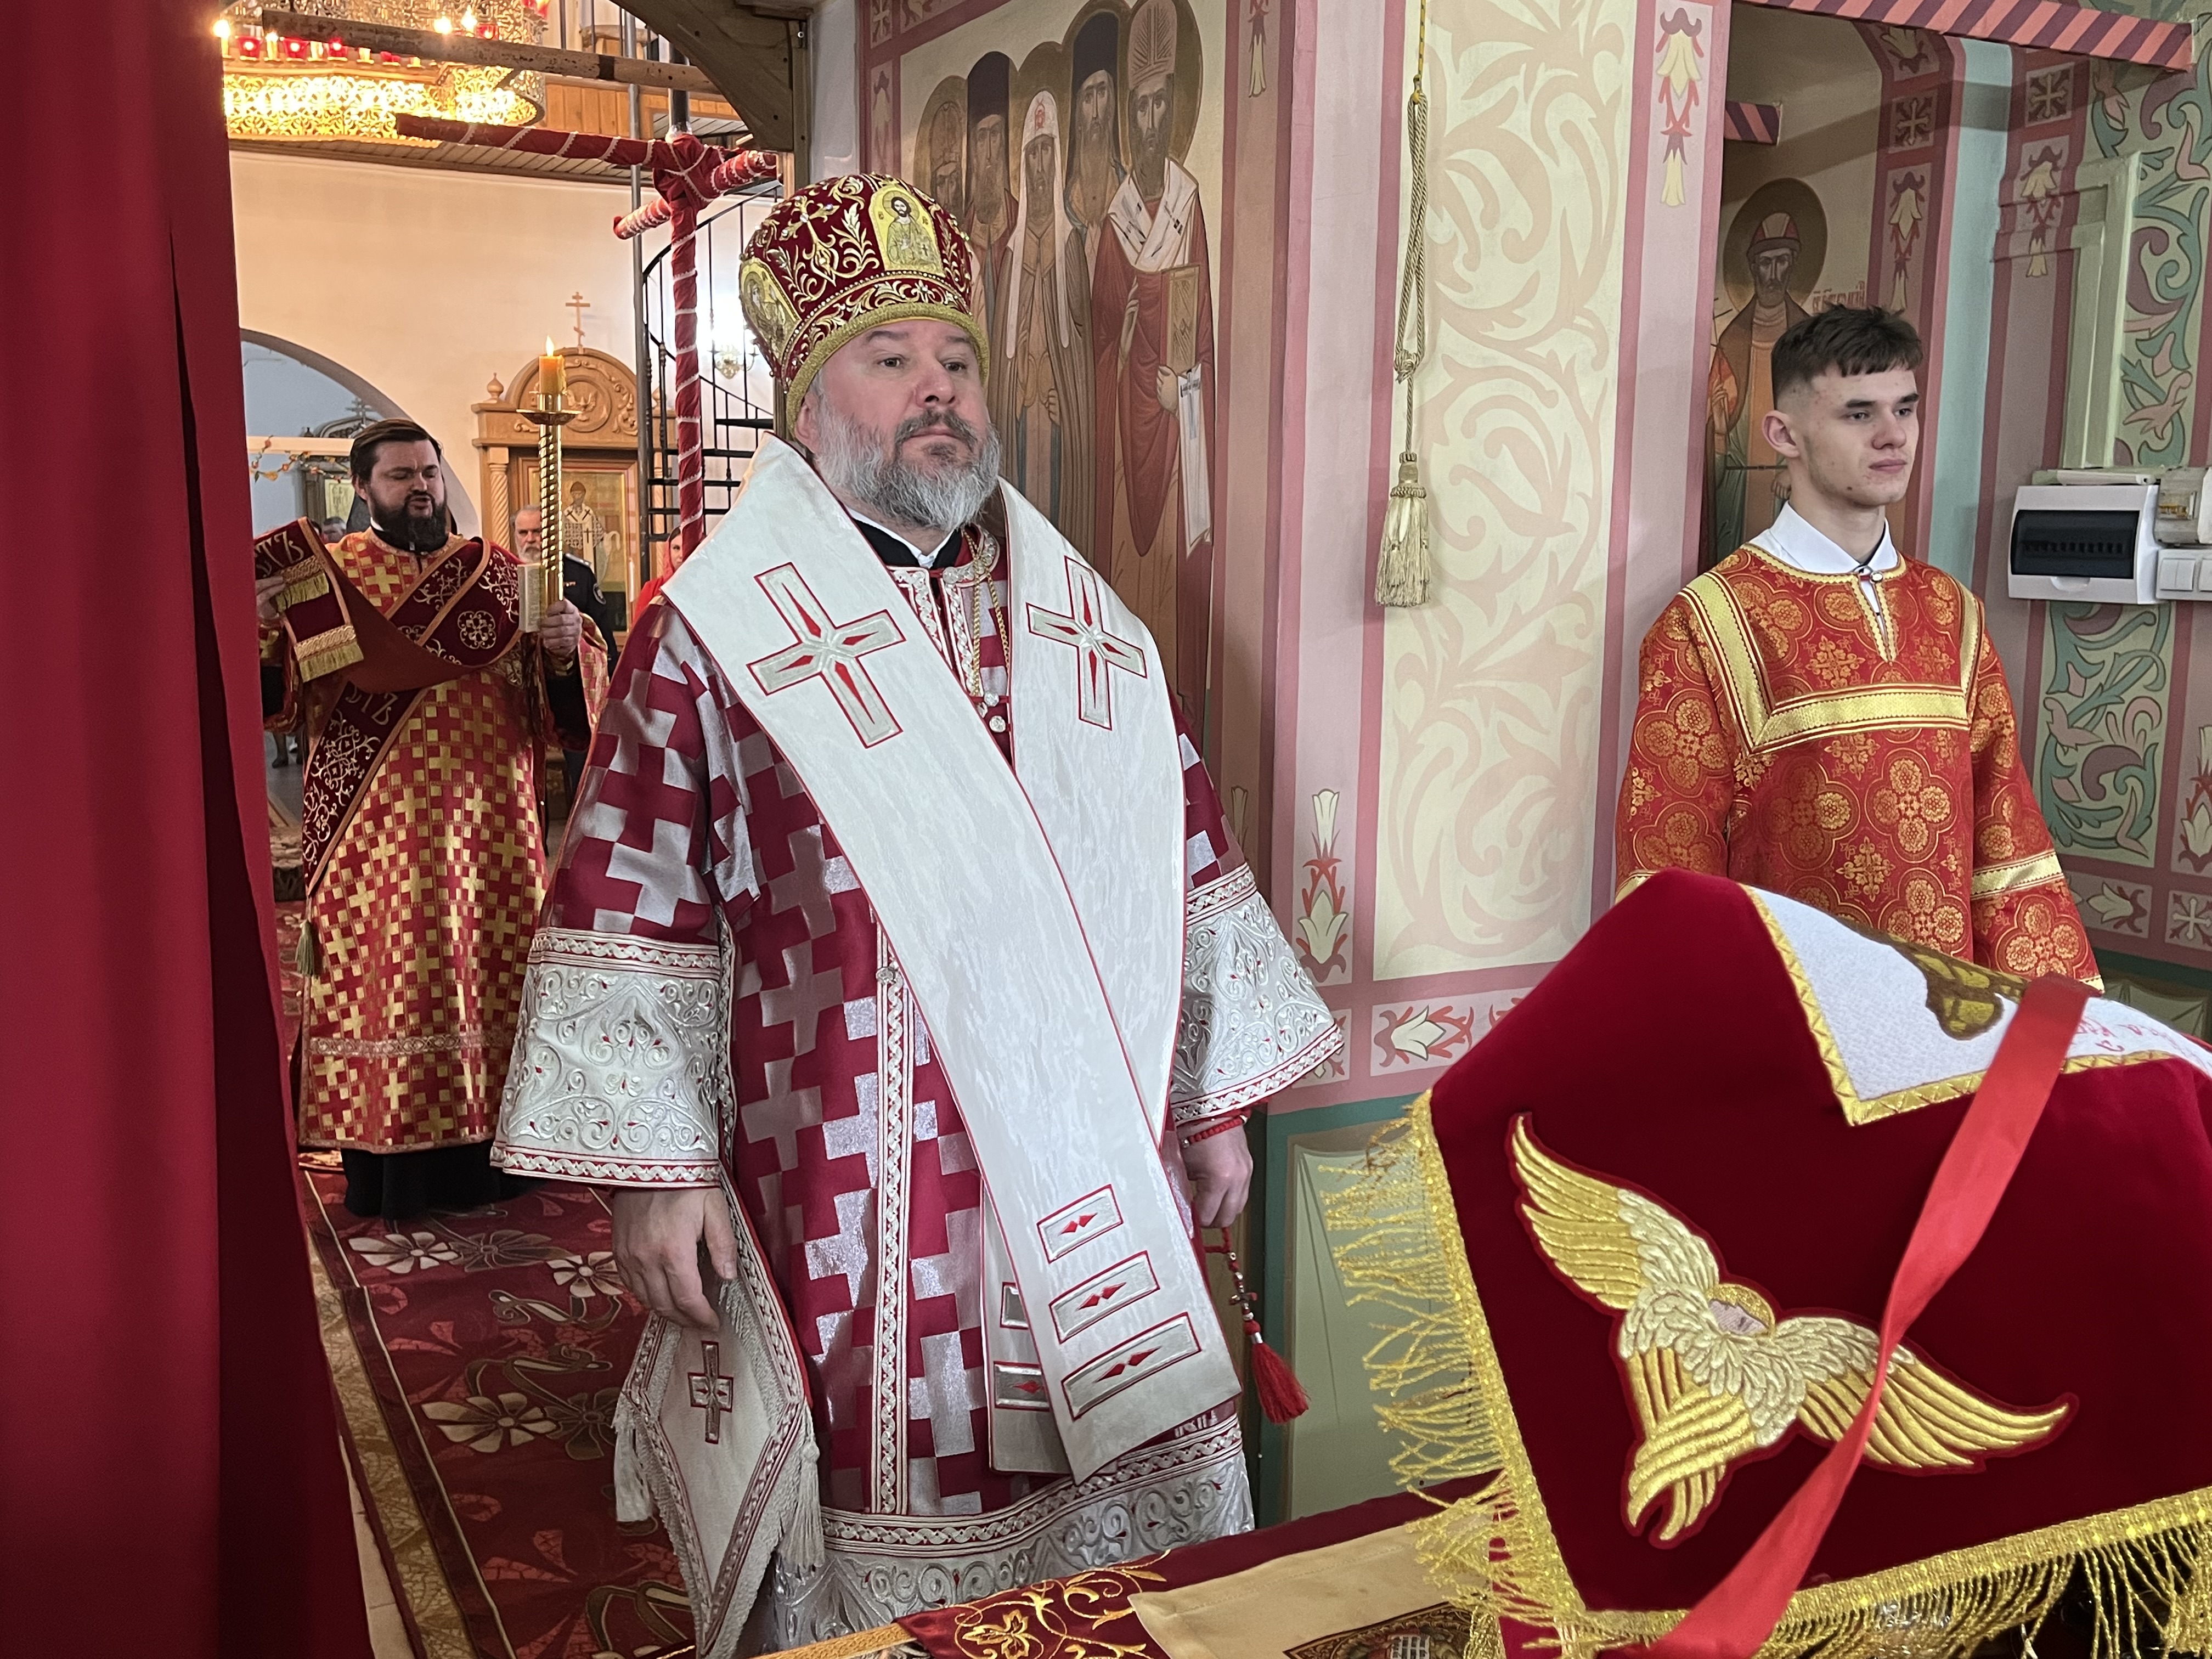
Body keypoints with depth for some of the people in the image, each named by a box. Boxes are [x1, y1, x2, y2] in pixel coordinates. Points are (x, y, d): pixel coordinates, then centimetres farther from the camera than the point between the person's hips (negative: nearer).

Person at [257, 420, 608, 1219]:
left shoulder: (501, 575, 9)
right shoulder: (325, 574, 6)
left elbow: (568, 694, 4)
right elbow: (274, 694, -2)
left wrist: (567, 646, -17)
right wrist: (258, 629, -21)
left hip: (487, 824, 2)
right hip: (374, 835, -1)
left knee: (488, 974, 5)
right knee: (378, 982, 1)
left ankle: (483, 1158, 18)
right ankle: (384, 1173, 12)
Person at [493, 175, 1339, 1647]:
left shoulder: (1088, 627, 10)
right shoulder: (712, 635, -3)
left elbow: (1187, 869, 13)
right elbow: (633, 912, -5)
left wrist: (1215, 1101, 12)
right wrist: (653, 1168, -8)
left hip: (1089, 1195, 4)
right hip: (848, 1206, -4)